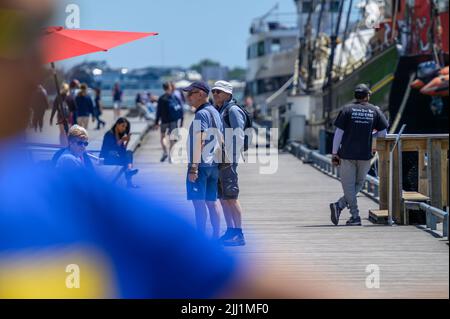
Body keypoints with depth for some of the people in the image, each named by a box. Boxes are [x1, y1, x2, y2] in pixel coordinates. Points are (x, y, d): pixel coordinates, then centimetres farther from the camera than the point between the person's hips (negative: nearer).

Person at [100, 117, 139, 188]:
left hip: (116, 158, 6)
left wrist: (127, 141, -9)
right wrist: (121, 141, -24)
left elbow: (122, 151, 5)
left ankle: (129, 169, -43)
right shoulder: (109, 135, -8)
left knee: (129, 153, -23)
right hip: (107, 160, -6)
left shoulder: (121, 136, 10)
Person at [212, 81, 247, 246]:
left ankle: (239, 234, -6)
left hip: (228, 161, -9)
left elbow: (239, 136, -15)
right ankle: (230, 232, 15)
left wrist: (230, 158, -18)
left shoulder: (233, 111, -9)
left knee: (231, 198, -8)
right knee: (222, 198, 10)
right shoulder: (219, 111, 18)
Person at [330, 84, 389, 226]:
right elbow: (382, 134, 5)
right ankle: (340, 205, -3)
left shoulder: (347, 110, -1)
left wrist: (334, 153, 0)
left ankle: (355, 217, -3)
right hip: (365, 155, 1)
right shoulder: (375, 111, 3)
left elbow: (338, 133, -5)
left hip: (347, 154, -1)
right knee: (359, 184, 14)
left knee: (349, 186, 3)